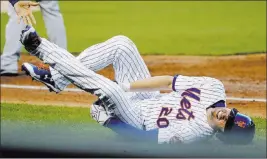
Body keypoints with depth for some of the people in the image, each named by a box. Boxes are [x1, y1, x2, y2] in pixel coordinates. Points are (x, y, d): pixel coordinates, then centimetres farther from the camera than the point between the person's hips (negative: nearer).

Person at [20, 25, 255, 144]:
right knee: (121, 43, -10)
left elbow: (148, 137, -25)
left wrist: (107, 119, -21)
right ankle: (58, 78, -1)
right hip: (147, 97, 7)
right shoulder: (215, 89, -15)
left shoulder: (195, 133, -30)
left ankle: (41, 48, -17)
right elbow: (169, 81, -7)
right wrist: (126, 87, -12)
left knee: (109, 90, -35)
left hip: (138, 118, -7)